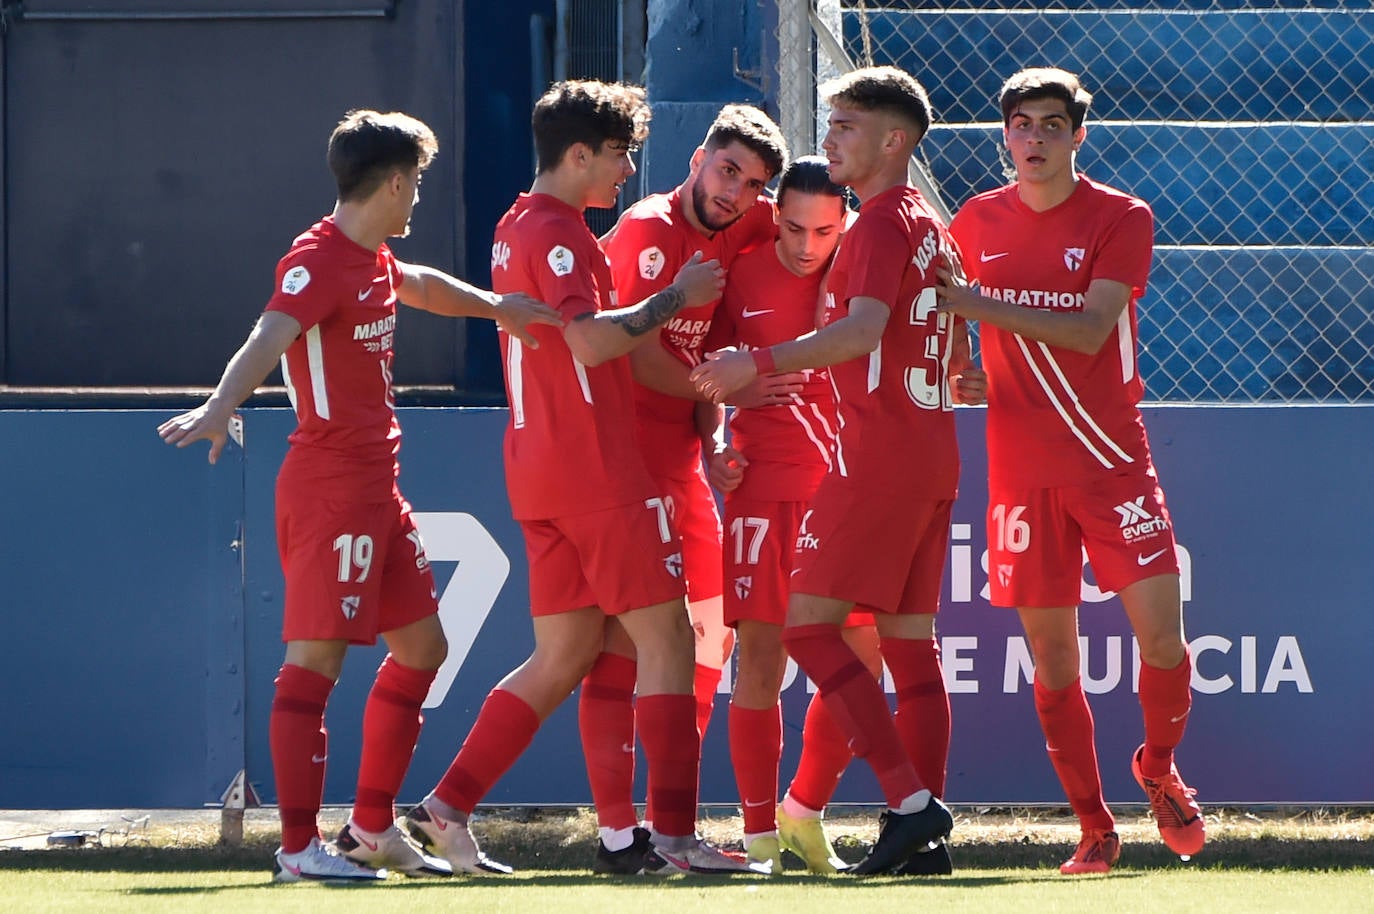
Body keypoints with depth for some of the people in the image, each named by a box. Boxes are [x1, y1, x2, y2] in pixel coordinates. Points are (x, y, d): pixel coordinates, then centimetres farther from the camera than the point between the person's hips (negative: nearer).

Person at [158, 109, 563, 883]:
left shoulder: (375, 261, 14)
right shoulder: (319, 261, -15)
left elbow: (421, 285, 39)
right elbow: (270, 338, -33)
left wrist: (495, 306, 43)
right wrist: (221, 407, -48)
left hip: (378, 486, 10)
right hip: (329, 486, -10)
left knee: (421, 644, 16)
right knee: (318, 653, -12)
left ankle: (374, 826, 24)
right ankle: (299, 846, -14)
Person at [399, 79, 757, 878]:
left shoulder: (518, 228, 18)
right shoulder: (555, 233, -13)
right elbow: (592, 339, -26)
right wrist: (675, 298, -15)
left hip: (540, 468, 10)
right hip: (597, 470, -10)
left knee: (563, 655, 12)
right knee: (666, 639, -5)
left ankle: (447, 809, 8)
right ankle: (673, 834, -7)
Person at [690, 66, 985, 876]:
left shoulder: (883, 225, -11)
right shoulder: (932, 227, 17)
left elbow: (862, 330, -27)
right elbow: (959, 363, 23)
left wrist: (760, 363, -30)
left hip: (878, 458, -10)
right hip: (933, 459, 10)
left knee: (811, 623, -8)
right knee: (909, 638, 9)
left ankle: (910, 801, -16)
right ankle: (927, 828, 6)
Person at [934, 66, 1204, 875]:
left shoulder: (1123, 219, -3)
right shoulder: (977, 223, 7)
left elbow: (1090, 330, -16)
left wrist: (978, 304, -20)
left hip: (1113, 458, -2)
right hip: (1021, 467, 2)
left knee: (1160, 627, -11)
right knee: (1052, 655, 0)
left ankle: (1161, 768, 17)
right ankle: (1095, 828, 9)